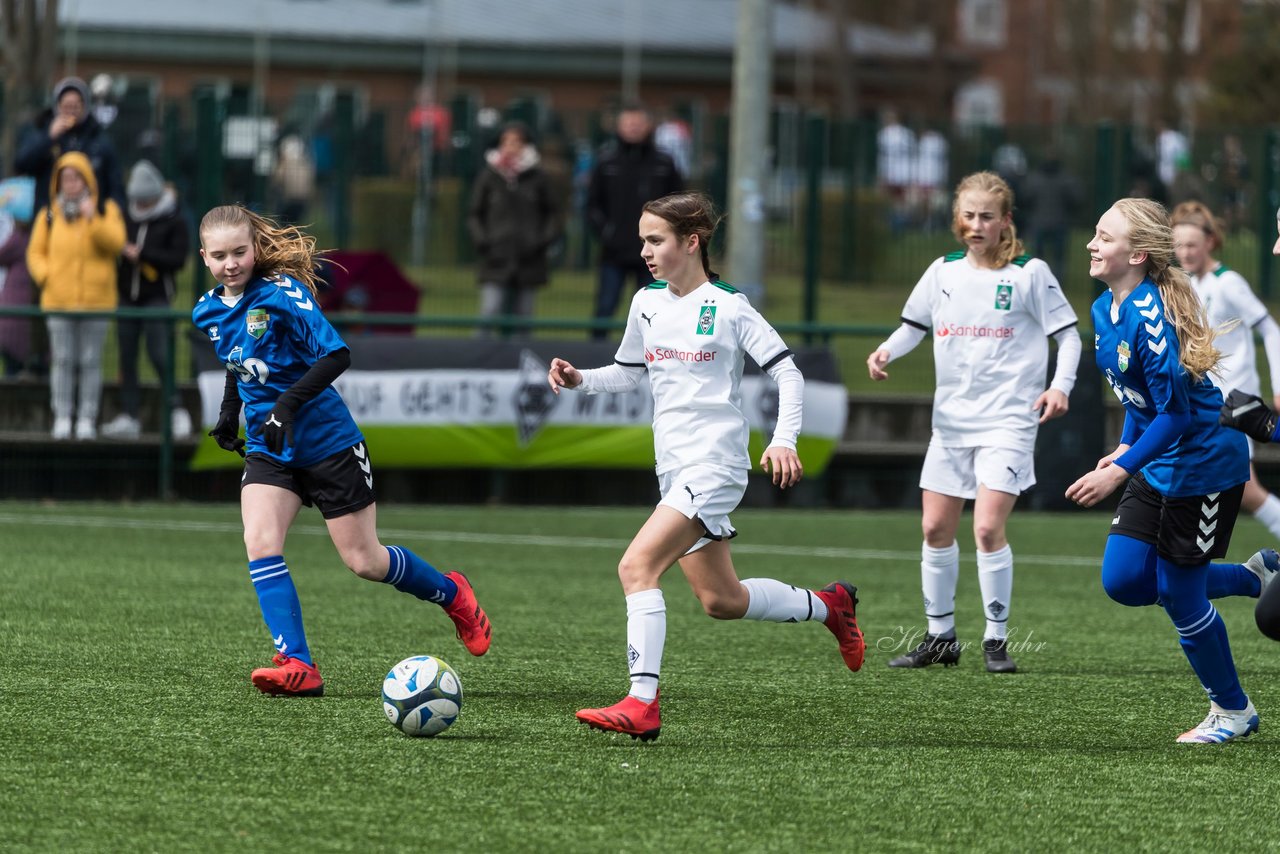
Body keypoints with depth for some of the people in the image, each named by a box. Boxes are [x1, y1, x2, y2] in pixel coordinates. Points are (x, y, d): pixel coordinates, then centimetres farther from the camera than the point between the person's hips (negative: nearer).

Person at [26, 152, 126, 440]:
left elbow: (115, 242, -10)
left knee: (91, 362, 1)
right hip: (58, 302, 1)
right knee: (62, 361, 0)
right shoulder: (49, 215, 7)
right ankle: (62, 418, 6)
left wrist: (93, 218, -20)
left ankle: (87, 418, 7)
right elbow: (36, 251, 10)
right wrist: (45, 276, -7)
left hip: (96, 300, -1)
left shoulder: (106, 211, 4)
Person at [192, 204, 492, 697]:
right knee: (259, 543, -20)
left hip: (326, 441, -5)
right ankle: (298, 666, -22)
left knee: (364, 561, 3)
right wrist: (230, 412, 14)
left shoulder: (282, 293, -18)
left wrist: (288, 402, -33)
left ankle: (451, 594, 32)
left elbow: (336, 355, -24)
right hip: (268, 451, 5)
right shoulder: (208, 313, 3)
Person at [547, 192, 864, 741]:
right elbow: (627, 373, 24)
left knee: (636, 566, -22)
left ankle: (642, 704, -24)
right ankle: (828, 606, 35)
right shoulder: (647, 304, 12)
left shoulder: (728, 307, -7)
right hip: (674, 467, 8)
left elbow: (787, 373, -6)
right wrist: (579, 380, 5)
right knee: (721, 601, 13)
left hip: (714, 463, -8)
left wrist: (783, 440, -19)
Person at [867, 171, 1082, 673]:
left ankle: (996, 640, -4)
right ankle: (940, 636, 19)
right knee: (935, 528, 6)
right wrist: (887, 351, -2)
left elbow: (1067, 334, -1)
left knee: (988, 529, -16)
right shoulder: (944, 271, 7)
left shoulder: (1029, 273, -5)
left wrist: (1060, 385, -16)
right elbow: (914, 325, 18)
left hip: (1008, 420, -5)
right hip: (951, 419, 5)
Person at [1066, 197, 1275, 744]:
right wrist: (1124, 447, 7)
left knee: (1180, 597, 0)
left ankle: (1232, 711, 21)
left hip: (1204, 464, -9)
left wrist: (1121, 469, -26)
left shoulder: (1151, 316, -26)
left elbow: (1174, 413, -26)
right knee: (1123, 581, 4)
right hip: (1157, 468, 9)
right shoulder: (1106, 310, 3)